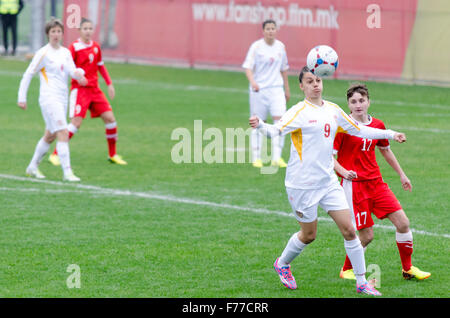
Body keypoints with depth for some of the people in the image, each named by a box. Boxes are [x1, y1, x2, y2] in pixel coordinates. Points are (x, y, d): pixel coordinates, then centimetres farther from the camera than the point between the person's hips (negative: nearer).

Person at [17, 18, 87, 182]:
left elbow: (72, 71, 0)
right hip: (49, 98, -7)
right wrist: (22, 97, -6)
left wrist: (78, 73, -24)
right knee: (63, 133, -17)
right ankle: (67, 172, -19)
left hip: (62, 98, 7)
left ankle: (33, 167, 29)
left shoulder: (65, 52, 13)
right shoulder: (43, 53, -6)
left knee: (50, 136, 15)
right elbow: (28, 74, -4)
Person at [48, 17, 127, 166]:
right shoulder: (74, 47, -9)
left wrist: (109, 84, 19)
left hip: (95, 89, 6)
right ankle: (55, 155, -6)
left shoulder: (95, 47, 9)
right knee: (76, 122, -16)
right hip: (79, 89, -6)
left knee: (110, 118, -2)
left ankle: (112, 155, 14)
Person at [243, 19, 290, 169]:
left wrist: (287, 89, 22)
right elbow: (248, 68, -11)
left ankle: (277, 158, -9)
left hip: (276, 89, 3)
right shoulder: (256, 47, -6)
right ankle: (256, 158, 12)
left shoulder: (280, 46, 8)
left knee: (280, 120, -11)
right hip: (259, 89, -3)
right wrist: (252, 82, -30)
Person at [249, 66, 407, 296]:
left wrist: (390, 134, 22)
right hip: (302, 184, -5)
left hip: (328, 181, 5)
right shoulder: (299, 112, -12)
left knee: (348, 230, -1)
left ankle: (362, 282, 10)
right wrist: (260, 126, -49)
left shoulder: (333, 111, 7)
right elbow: (277, 130, -27)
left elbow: (358, 130, 21)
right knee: (309, 235, 5)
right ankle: (282, 264, 34)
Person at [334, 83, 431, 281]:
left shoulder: (377, 125, 8)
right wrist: (343, 171, -28)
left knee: (403, 223, -1)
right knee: (366, 235, -7)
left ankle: (407, 268, 16)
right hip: (354, 185, -6)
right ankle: (347, 270, 17)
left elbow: (385, 150, 25)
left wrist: (401, 174, 29)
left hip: (376, 182, 6)